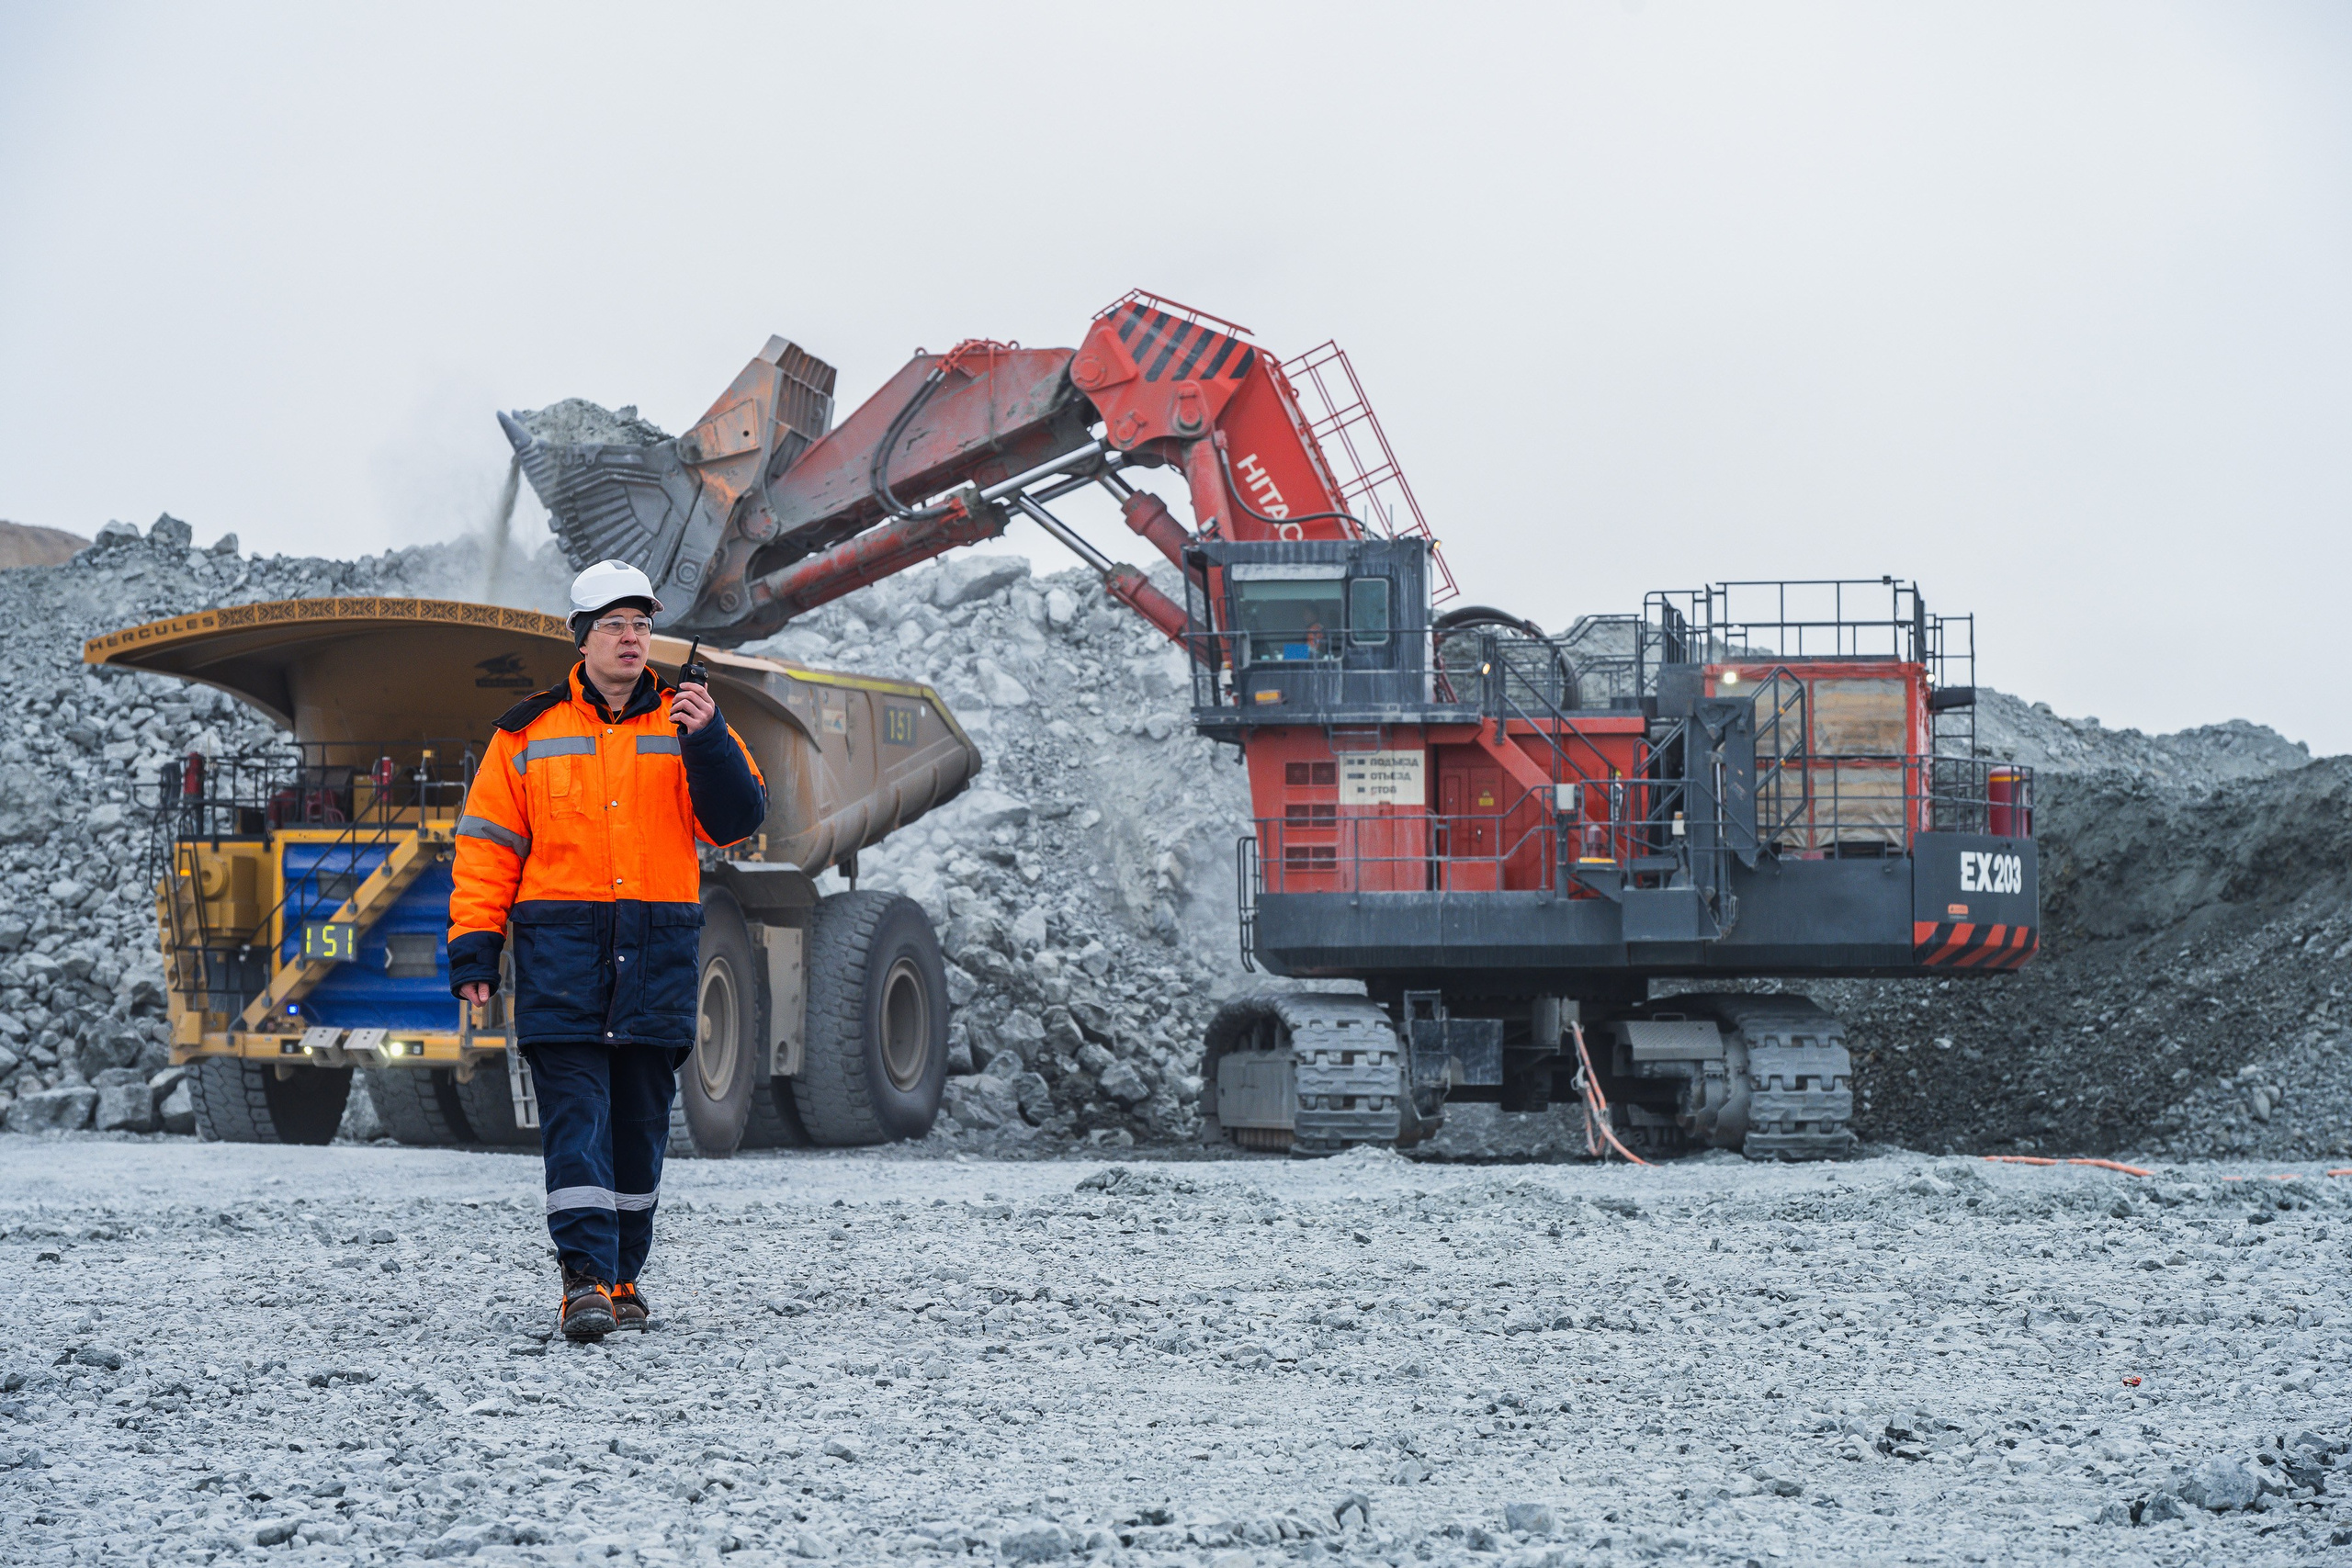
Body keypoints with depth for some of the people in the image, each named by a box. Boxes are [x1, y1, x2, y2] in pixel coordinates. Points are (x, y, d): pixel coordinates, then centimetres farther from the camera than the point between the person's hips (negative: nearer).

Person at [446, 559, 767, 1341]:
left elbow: (737, 820, 0)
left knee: (640, 1121, 8)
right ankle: (585, 1281, -13)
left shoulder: (685, 724, 9)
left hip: (658, 952, 2)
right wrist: (473, 949, -1)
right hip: (560, 949, -2)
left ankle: (622, 1277, 19)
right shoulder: (530, 733, 6)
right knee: (575, 1117, -10)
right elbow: (487, 845, 6)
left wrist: (707, 742, -16)